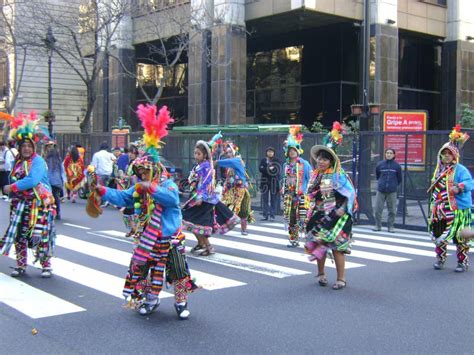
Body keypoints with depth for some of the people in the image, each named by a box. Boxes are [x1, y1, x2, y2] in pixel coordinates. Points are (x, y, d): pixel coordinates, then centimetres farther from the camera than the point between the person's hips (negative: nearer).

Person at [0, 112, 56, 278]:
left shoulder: (38, 161, -11)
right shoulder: (17, 162, 12)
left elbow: (32, 180, -24)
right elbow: (13, 179, 20)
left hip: (39, 204, -7)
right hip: (20, 204, 7)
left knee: (41, 235, -5)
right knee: (19, 234, 9)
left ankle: (46, 266, 4)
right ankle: (20, 265, 20)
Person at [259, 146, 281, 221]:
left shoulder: (277, 161, 6)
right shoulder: (263, 160, 11)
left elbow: (279, 170, -7)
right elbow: (260, 169, -3)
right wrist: (269, 169, -17)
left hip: (274, 182, -2)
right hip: (265, 182, 2)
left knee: (274, 199, -2)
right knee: (265, 199, 3)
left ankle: (272, 215, 2)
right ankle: (265, 215, 8)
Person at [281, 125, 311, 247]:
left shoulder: (304, 164, -4)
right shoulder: (286, 165, 12)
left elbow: (311, 179, -5)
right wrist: (283, 191, 15)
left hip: (301, 195, -6)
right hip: (289, 195, 6)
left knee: (303, 219, -10)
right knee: (290, 218, 7)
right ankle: (293, 239, 16)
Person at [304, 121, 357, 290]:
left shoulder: (338, 175, -10)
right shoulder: (315, 175, 9)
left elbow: (351, 192, -13)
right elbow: (310, 194, 19)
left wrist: (344, 209, -19)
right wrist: (310, 213, 13)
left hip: (335, 216, -6)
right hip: (319, 215, 6)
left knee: (336, 246, -5)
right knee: (318, 244, 8)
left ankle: (341, 279, 5)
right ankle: (321, 273, 25)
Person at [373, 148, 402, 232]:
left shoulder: (397, 166, 0)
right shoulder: (380, 164, 2)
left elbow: (399, 179, 11)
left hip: (392, 191, -1)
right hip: (381, 191, 1)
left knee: (392, 210, 4)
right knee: (378, 209, 1)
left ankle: (390, 226, 14)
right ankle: (378, 225, 13)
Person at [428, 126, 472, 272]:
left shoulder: (460, 169, -7)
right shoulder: (439, 169, 14)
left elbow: (469, 182, -20)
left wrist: (459, 187, -37)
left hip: (456, 210, -7)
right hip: (439, 210, 7)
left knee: (459, 236, -4)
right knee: (438, 235, 11)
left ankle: (463, 262, 10)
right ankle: (440, 258, 27)